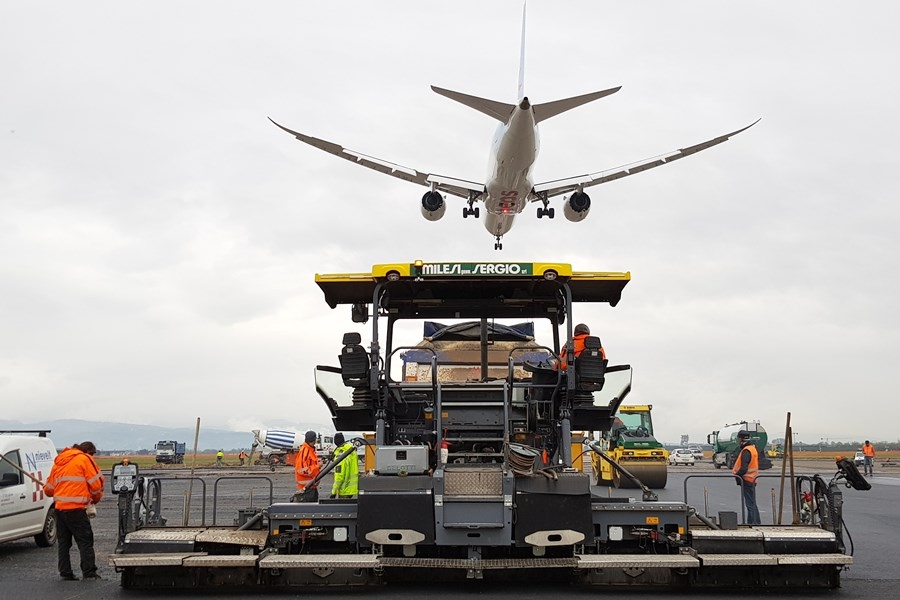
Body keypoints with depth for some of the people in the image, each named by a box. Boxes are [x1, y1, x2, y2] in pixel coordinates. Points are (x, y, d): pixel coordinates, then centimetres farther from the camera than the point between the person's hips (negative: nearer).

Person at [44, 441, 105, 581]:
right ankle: (89, 573, -4)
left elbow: (48, 488, 22)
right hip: (76, 508, -6)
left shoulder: (59, 461, 20)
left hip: (59, 507, 7)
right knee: (85, 541, -2)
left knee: (63, 542, 13)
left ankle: (65, 572, 12)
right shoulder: (85, 459, -1)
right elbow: (96, 483, -4)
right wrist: (96, 499, 13)